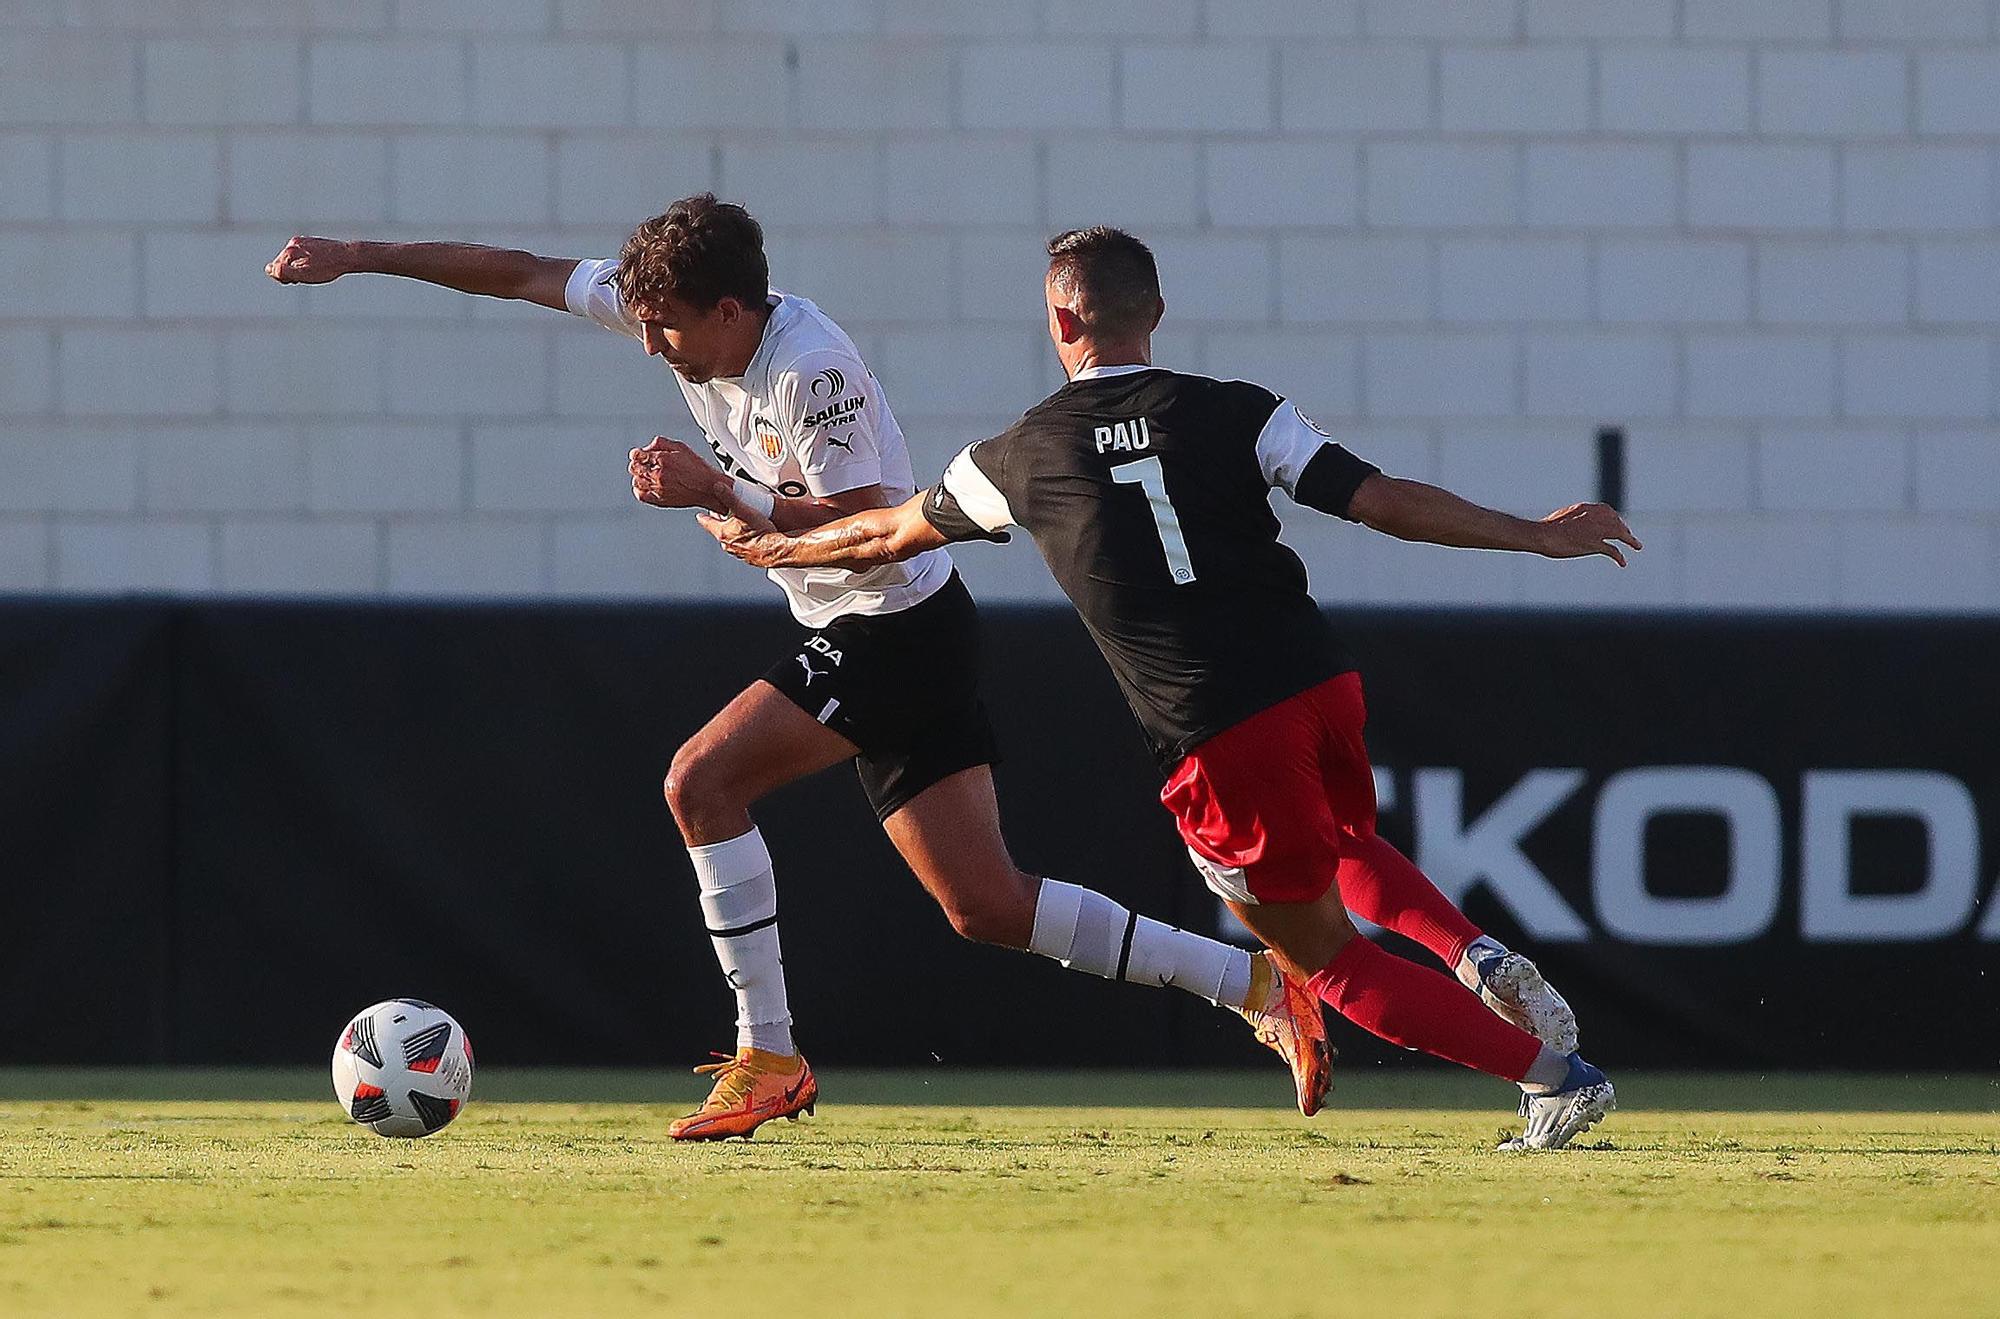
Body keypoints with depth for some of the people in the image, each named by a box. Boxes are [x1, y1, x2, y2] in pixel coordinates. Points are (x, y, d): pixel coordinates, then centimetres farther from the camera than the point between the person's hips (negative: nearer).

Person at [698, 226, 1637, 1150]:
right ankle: (1478, 957, 9)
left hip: (1220, 743, -3)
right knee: (1348, 847, 36)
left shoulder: (1019, 459, 5)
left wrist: (773, 546, 41)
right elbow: (1382, 500, -5)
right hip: (1321, 684, 4)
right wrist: (1535, 535, 2)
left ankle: (1556, 1077, 0)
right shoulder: (1236, 414, 4)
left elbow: (887, 535, 22)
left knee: (1328, 959, 10)